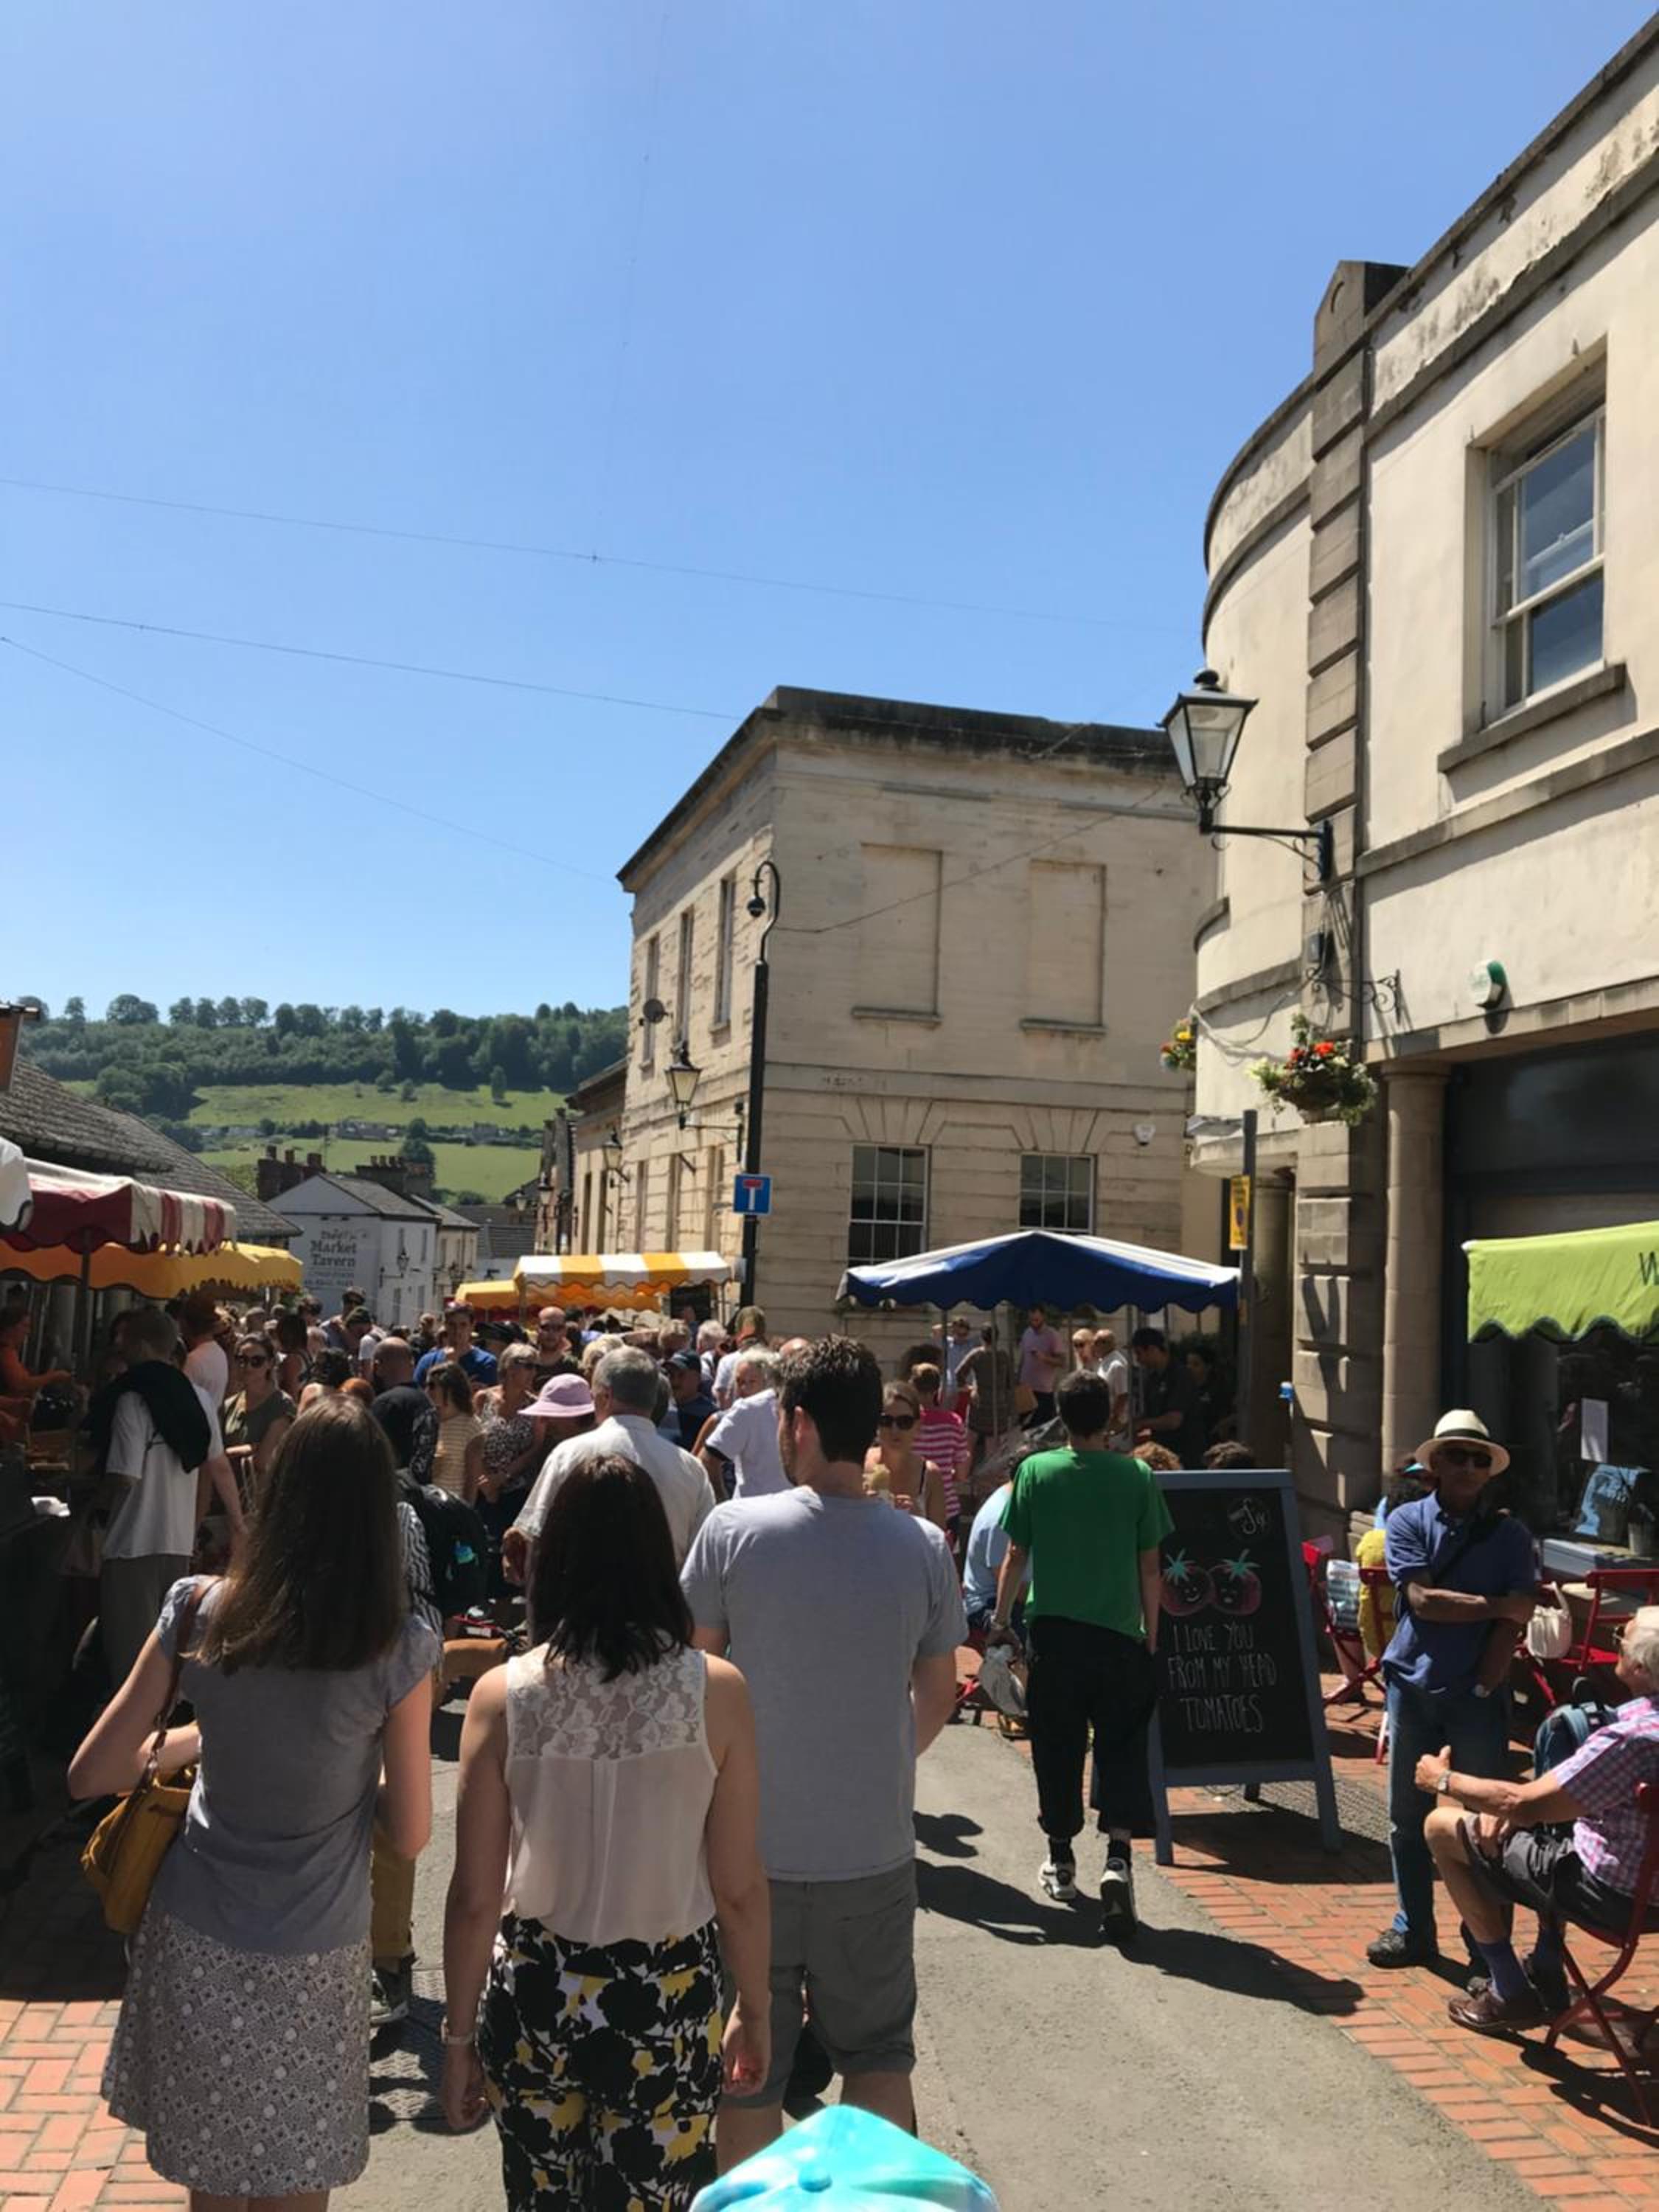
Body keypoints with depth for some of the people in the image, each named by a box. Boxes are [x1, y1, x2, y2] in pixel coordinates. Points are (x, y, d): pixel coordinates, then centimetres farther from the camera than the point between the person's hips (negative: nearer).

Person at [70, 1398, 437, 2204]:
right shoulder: (400, 1649, -19)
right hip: (311, 1962, -2)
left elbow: (90, 1775, -5)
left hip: (194, 1943, 2)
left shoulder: (200, 1612, -14)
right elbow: (410, 1834, -10)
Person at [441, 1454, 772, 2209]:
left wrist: (460, 2034, 7)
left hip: (536, 2002, 1)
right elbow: (740, 1888, -7)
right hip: (669, 2007, -1)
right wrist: (756, 2011, 9)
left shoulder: (502, 1695, -12)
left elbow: (474, 1899, -7)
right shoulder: (716, 1691, -13)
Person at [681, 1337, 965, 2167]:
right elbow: (938, 1694, 3)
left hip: (753, 1846, -1)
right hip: (875, 1847, 2)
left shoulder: (733, 1530, -14)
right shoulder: (923, 1547, -8)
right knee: (878, 2053, 19)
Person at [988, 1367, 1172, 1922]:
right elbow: (1150, 1568, 0)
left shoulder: (1035, 1471, -5)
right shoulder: (1137, 1476, -5)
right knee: (1121, 1749, 9)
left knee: (1058, 1749, 14)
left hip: (1054, 1632, 1)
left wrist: (1001, 1619, 14)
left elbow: (1016, 1556, 0)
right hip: (1120, 1634, 0)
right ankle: (1118, 1858, -5)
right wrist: (1151, 1635, 11)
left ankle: (1061, 1859, 25)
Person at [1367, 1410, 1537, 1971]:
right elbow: (1422, 1600, -12)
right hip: (1413, 1687, 1)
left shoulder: (1509, 1534, 1)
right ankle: (1414, 1930, 24)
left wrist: (1485, 1684, -13)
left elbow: (1513, 1622, -5)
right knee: (1408, 1818, 10)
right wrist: (1498, 1604, -11)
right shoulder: (1408, 1522, 0)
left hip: (1478, 1694, -1)